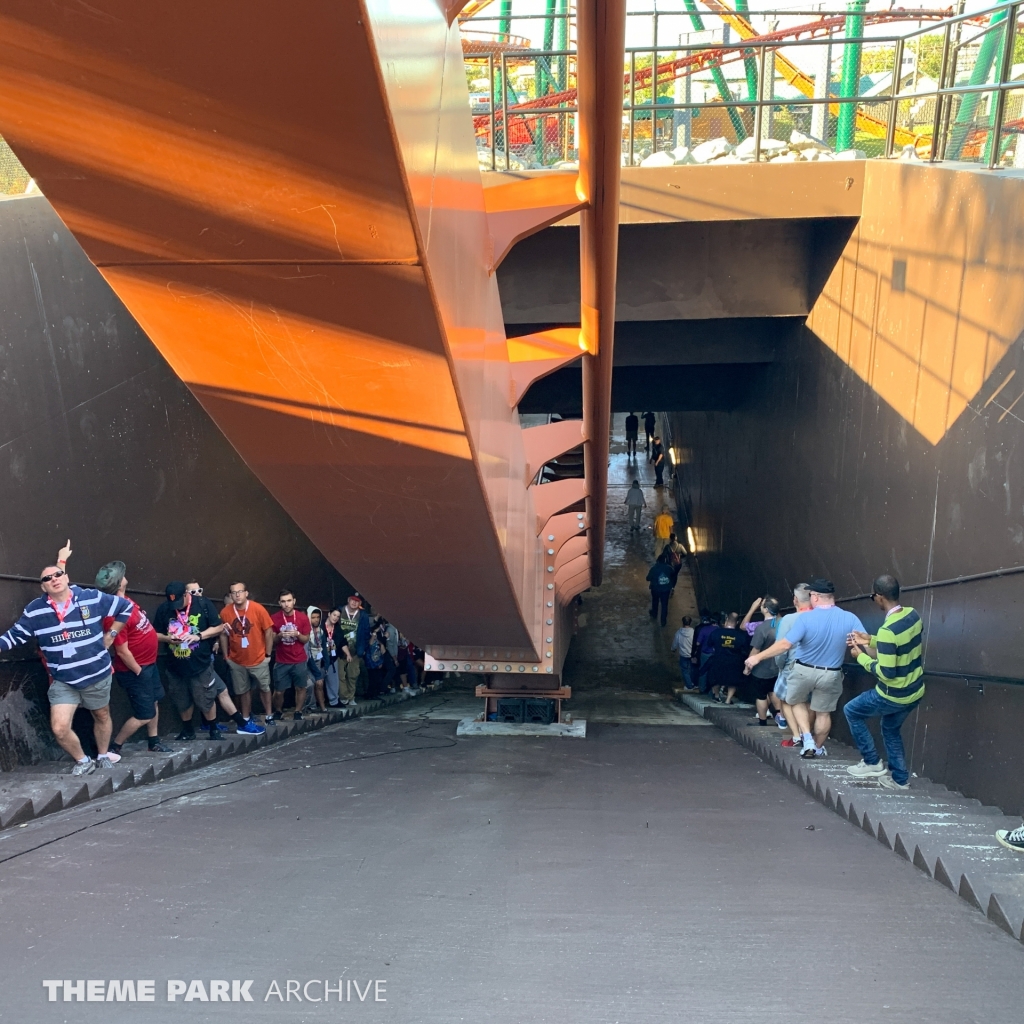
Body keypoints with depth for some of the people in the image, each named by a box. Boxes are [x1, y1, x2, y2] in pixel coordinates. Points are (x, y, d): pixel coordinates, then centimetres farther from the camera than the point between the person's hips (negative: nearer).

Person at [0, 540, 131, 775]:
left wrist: (110, 635, 2)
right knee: (59, 728, -10)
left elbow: (125, 607, 2)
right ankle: (83, 762, 17)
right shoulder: (34, 611, -6)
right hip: (62, 681, 0)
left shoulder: (92, 598, -10)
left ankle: (103, 756, 44)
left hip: (97, 675, 0)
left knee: (102, 716, 19)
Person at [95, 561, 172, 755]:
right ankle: (114, 747, 16)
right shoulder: (115, 614, -30)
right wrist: (139, 672, -15)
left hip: (148, 663, 9)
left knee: (154, 702, 21)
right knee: (144, 715, 0)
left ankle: (154, 743, 35)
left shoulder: (124, 600, -1)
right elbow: (122, 652, -24)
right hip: (134, 670, -9)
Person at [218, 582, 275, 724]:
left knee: (264, 687, 13)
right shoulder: (225, 612, -9)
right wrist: (226, 656, 3)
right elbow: (223, 635, 2)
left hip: (258, 659, -2)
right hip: (236, 661, 2)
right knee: (242, 691, 14)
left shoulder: (258, 609, -16)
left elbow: (268, 632, -9)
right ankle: (245, 718, 27)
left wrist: (268, 655, -7)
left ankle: (269, 715, 28)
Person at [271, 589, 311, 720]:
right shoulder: (274, 618, -5)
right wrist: (279, 636, -18)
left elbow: (306, 639, 3)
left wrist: (297, 634, -17)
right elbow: (272, 640, 3)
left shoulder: (303, 617, -5)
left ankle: (298, 712, 20)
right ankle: (278, 711, 25)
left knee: (300, 688, 4)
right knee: (279, 691, 1)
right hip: (281, 661, 0)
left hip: (299, 661, 0)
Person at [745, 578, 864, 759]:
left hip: (803, 670, -2)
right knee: (823, 712, 19)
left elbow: (785, 644, -22)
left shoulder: (806, 618, -20)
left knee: (797, 702, 24)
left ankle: (807, 739, 11)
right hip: (831, 674, 2)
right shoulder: (850, 618, -13)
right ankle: (818, 748, 34)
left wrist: (758, 657, -14)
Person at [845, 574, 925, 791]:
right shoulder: (912, 615, -4)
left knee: (851, 711, 14)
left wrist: (861, 656, -13)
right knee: (891, 729, 28)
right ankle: (900, 779, 34)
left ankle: (872, 763, 21)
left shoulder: (887, 630, -30)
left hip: (894, 696, -8)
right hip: (915, 691, 8)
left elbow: (886, 673, -27)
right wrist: (870, 641, 9)